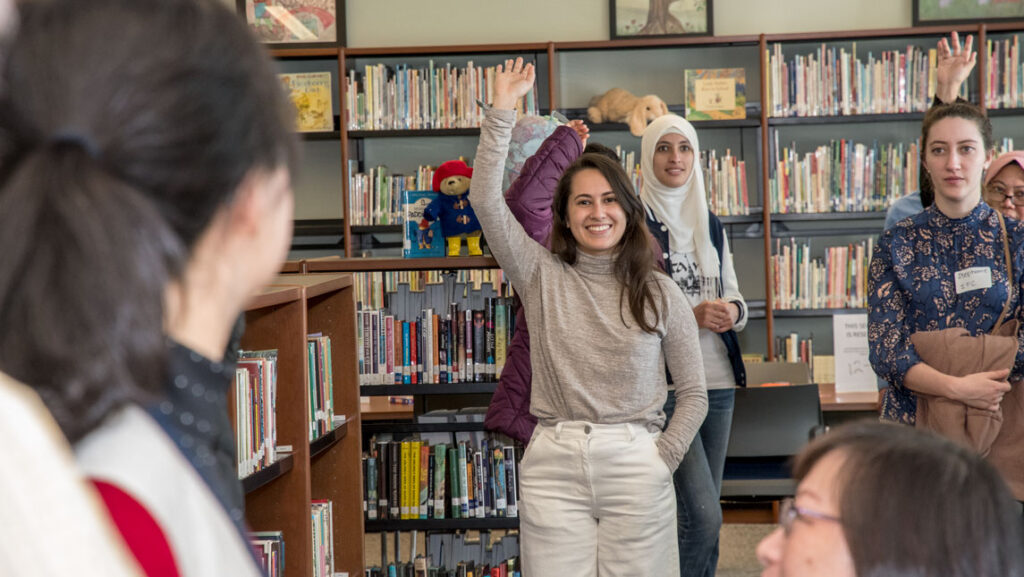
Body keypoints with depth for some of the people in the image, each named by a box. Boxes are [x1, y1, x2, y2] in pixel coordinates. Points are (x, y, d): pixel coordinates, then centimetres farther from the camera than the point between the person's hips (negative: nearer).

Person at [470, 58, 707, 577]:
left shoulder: (660, 293, 6)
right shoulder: (542, 277, 6)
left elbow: (693, 393, 9)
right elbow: (486, 202, -6)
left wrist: (662, 461, -2)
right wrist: (502, 112, -9)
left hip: (635, 462, 0)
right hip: (553, 463, 0)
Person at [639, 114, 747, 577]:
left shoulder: (711, 225, 15)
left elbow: (735, 297, 18)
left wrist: (732, 310, -5)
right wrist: (690, 315, -19)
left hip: (717, 380, 6)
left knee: (701, 512, 11)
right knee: (703, 515, -13)